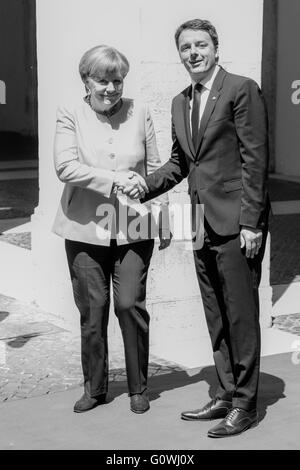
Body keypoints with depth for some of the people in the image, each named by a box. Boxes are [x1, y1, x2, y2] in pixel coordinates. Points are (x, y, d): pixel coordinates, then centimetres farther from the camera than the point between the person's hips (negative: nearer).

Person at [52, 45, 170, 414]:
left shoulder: (139, 113, 7)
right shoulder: (70, 116, 1)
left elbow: (154, 168, 11)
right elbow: (65, 166, -13)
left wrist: (163, 219, 6)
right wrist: (113, 179, -22)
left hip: (133, 229, 0)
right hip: (85, 228, 0)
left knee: (130, 304, -5)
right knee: (92, 309, 5)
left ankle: (138, 388, 12)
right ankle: (94, 387, 22)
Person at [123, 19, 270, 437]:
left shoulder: (241, 90, -8)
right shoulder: (180, 103, 15)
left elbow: (254, 159, -12)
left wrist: (250, 222, -16)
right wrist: (145, 187, 5)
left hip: (236, 224, -8)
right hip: (203, 225, 8)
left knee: (241, 315, -1)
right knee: (216, 318, 14)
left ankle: (245, 404, 10)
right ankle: (226, 395, 26)